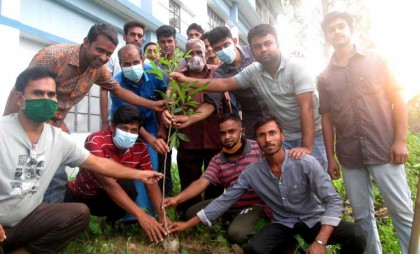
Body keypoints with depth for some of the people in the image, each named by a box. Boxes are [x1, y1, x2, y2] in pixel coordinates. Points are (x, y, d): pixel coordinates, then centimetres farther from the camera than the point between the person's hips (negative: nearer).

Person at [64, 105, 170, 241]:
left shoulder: (140, 148, -15)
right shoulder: (96, 140, -30)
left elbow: (151, 184, -14)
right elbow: (107, 182, -40)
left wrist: (163, 216, -31)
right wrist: (140, 215, -48)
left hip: (108, 199, 1)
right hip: (80, 197, 0)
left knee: (128, 186, -28)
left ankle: (110, 223, -2)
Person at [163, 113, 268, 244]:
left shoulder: (258, 148, -12)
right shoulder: (217, 160, 1)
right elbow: (202, 182, -10)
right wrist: (177, 199, -25)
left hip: (256, 204, -5)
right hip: (230, 204, 6)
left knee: (236, 233, -31)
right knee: (192, 213, 0)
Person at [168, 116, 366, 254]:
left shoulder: (306, 163, -19)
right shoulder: (251, 172, -10)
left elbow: (333, 201, -19)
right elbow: (225, 200, -5)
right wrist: (188, 224, -5)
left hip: (313, 220, 0)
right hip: (283, 224, 1)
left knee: (355, 236, -27)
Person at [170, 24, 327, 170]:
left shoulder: (295, 68, -18)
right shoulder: (253, 72, -5)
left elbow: (306, 107, -24)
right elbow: (224, 84, -4)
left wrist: (307, 147, -30)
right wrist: (187, 80, -12)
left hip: (312, 134, -3)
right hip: (283, 137, 4)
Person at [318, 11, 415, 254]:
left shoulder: (375, 59, 5)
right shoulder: (325, 77, 9)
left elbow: (397, 99, 1)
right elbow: (327, 118, 9)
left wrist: (400, 140, -8)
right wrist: (331, 157, 5)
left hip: (384, 150, -2)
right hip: (350, 157, 2)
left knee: (403, 213, 1)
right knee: (363, 215, 10)